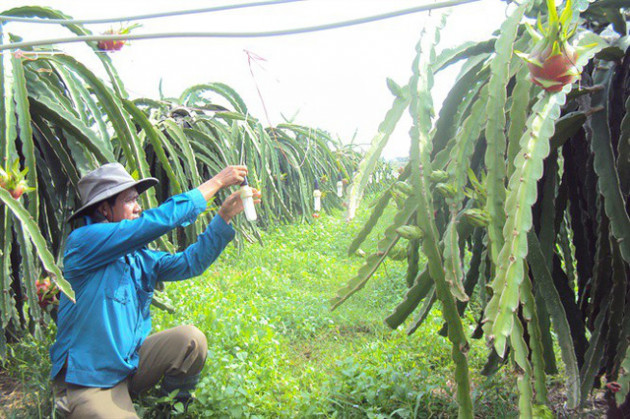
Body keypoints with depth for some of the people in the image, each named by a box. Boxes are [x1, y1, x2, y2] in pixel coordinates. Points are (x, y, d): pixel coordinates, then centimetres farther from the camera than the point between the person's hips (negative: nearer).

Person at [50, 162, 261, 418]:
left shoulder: (138, 256, 7)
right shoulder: (83, 241, -17)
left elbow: (190, 263, 4)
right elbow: (159, 220, -24)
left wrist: (225, 215, -3)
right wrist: (216, 182, -19)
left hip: (129, 363, 7)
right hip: (87, 382, -6)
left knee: (191, 340, -14)